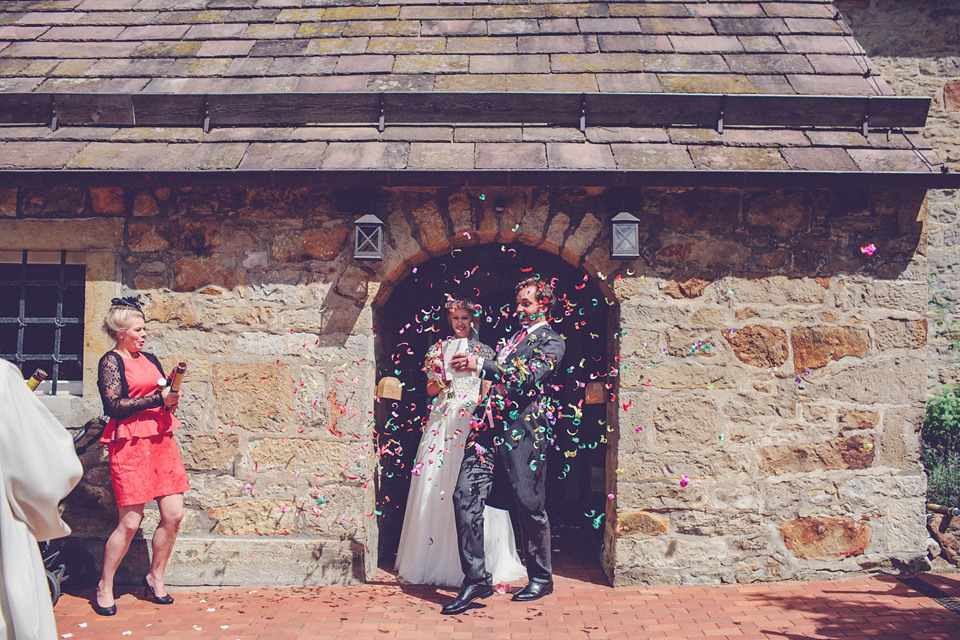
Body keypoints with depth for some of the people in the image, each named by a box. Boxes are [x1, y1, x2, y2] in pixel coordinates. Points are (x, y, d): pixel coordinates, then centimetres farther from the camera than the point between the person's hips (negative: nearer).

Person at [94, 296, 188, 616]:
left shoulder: (149, 358, 18)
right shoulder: (111, 361, -2)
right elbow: (114, 405, -13)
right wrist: (159, 399, -13)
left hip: (160, 440, 7)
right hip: (130, 443, -7)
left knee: (174, 514, 1)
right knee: (130, 522, -5)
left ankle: (155, 578, 19)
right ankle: (104, 586, 14)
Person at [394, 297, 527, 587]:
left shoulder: (484, 352, 10)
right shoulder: (440, 349, 13)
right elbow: (431, 390, 13)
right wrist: (439, 376, -7)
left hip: (473, 420, -2)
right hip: (443, 421, 2)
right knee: (435, 484, -2)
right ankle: (435, 560, 7)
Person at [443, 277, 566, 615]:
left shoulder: (551, 341, 0)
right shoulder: (514, 336, 23)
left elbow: (528, 376, -17)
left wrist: (481, 364, -24)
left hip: (523, 430, -6)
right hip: (490, 426, 6)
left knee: (530, 504, 3)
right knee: (465, 495, -6)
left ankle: (541, 578, 22)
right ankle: (476, 579, -1)